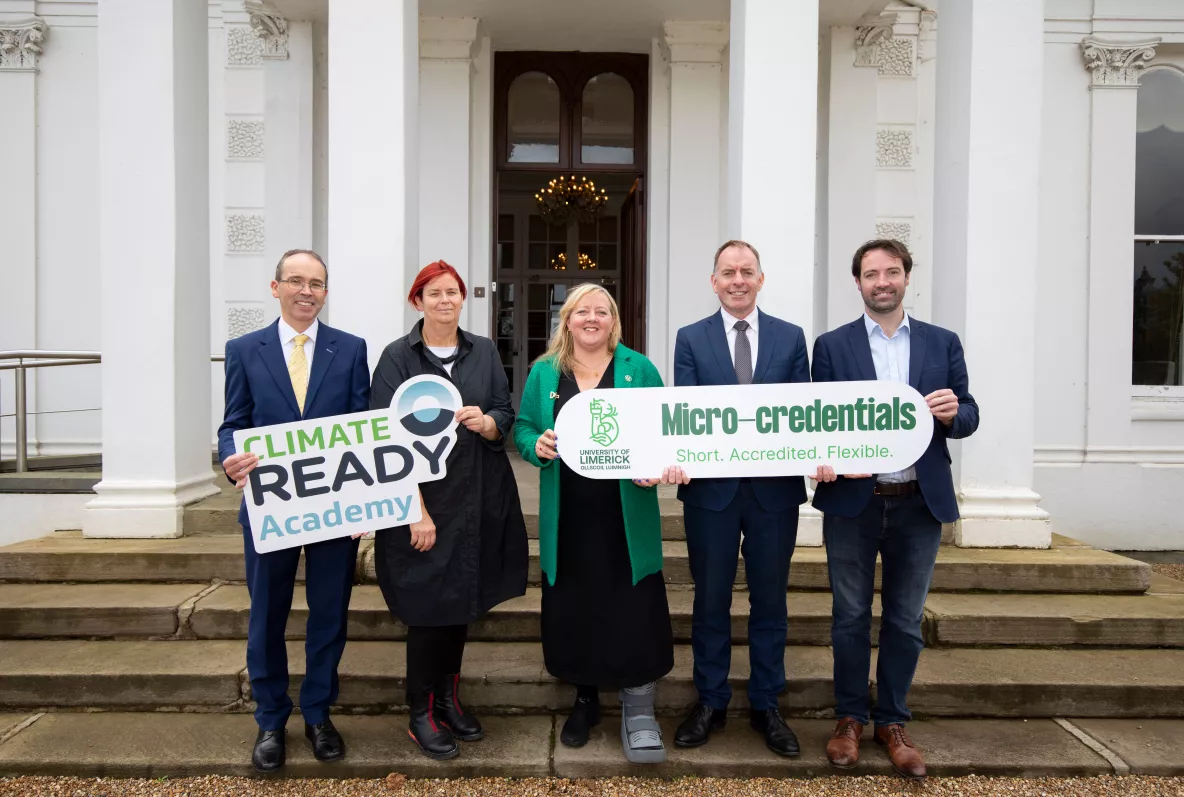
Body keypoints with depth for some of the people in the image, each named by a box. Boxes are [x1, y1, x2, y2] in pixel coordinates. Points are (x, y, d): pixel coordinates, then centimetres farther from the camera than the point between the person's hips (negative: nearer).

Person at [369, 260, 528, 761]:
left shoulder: (484, 352, 8)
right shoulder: (398, 357, -4)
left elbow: (506, 415, 8)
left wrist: (486, 422, -17)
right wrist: (417, 512, -16)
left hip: (478, 500, 4)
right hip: (422, 502, -4)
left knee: (464, 601, 13)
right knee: (428, 606, 2)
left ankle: (448, 699, 31)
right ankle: (422, 714, 20)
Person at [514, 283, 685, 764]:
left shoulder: (638, 369, 3)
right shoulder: (544, 372, 7)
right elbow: (522, 428, 8)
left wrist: (664, 465, -18)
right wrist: (537, 446, -13)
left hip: (626, 517, -2)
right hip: (567, 519, 2)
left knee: (633, 612, -2)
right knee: (572, 611, 11)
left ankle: (638, 711, 14)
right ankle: (585, 699, 32)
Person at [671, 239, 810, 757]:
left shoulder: (790, 337, 5)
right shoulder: (691, 339, 2)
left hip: (775, 489, 1)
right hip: (712, 488, -1)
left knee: (769, 600, 12)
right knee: (711, 601, 11)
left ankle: (765, 706, 28)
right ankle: (710, 703, 28)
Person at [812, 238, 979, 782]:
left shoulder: (943, 344, 7)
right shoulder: (831, 346, 3)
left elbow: (968, 416, 6)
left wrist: (952, 413, -16)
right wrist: (826, 460, -19)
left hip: (919, 503, 2)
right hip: (852, 500, -1)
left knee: (905, 621, 11)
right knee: (851, 618, 10)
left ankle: (892, 723, 28)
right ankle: (850, 719, 27)